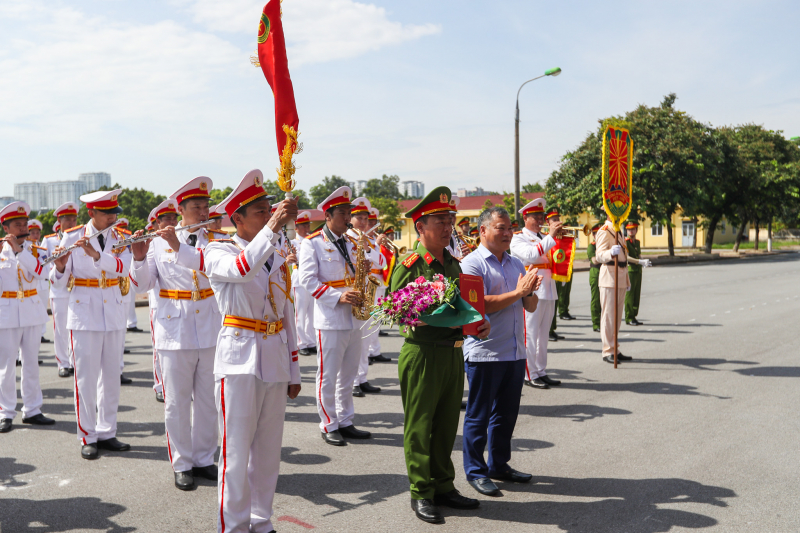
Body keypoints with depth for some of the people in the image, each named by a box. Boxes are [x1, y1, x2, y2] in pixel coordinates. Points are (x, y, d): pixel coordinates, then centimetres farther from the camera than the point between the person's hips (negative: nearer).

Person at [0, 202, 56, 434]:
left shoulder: (32, 249, 8)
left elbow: (40, 273, -11)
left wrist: (19, 249, -17)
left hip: (32, 310, 3)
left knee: (31, 363, 8)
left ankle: (32, 410, 15)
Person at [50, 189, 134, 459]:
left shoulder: (119, 238, 4)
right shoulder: (72, 237, -3)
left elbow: (123, 267, -16)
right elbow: (58, 281, -3)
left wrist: (96, 254, -29)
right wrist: (60, 265, -24)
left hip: (113, 312, 3)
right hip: (84, 313, -3)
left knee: (111, 376, 9)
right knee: (86, 377, -1)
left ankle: (107, 433, 19)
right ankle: (87, 438, 10)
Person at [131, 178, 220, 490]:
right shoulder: (160, 240, 1)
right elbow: (142, 285, 0)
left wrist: (179, 247, -27)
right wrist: (139, 257, -17)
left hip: (210, 328, 2)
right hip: (175, 329, -1)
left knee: (207, 399, 10)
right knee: (177, 401, 4)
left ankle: (204, 458, 24)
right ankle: (182, 464, 16)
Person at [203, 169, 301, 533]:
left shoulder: (278, 255, 13)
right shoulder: (219, 252, -3)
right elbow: (243, 268, -29)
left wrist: (293, 371, 15)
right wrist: (273, 227, -31)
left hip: (276, 359, 6)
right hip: (240, 358, -6)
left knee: (268, 449, 12)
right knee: (236, 449, -1)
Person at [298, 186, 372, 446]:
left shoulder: (350, 244, 15)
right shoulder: (312, 244, -6)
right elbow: (308, 280, -12)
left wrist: (363, 269, -2)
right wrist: (338, 297, -22)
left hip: (353, 319, 7)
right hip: (329, 320, -7)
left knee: (348, 375, 13)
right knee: (328, 377, 1)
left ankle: (345, 422, 23)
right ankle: (329, 426, 12)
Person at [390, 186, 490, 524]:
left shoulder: (453, 264, 12)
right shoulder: (409, 266, -10)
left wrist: (477, 325, 0)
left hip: (454, 353, 7)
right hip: (422, 354, -7)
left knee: (447, 425, 15)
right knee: (419, 427, 4)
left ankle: (443, 487, 28)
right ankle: (421, 494, 16)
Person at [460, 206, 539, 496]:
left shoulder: (516, 264, 13)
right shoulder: (472, 263, -9)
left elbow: (531, 307, 12)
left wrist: (530, 291, -10)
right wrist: (518, 292, -19)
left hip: (515, 352, 7)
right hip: (484, 353, -7)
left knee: (506, 413, 15)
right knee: (479, 415, 4)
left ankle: (499, 464, 29)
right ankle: (475, 471, 15)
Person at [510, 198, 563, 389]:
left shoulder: (543, 238, 21)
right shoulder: (518, 238, -3)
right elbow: (532, 254, -21)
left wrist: (560, 238, 3)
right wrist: (551, 236, -20)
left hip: (548, 291, 8)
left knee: (543, 334, 11)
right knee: (530, 334, -5)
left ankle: (541, 372, 18)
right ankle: (530, 375, 1)